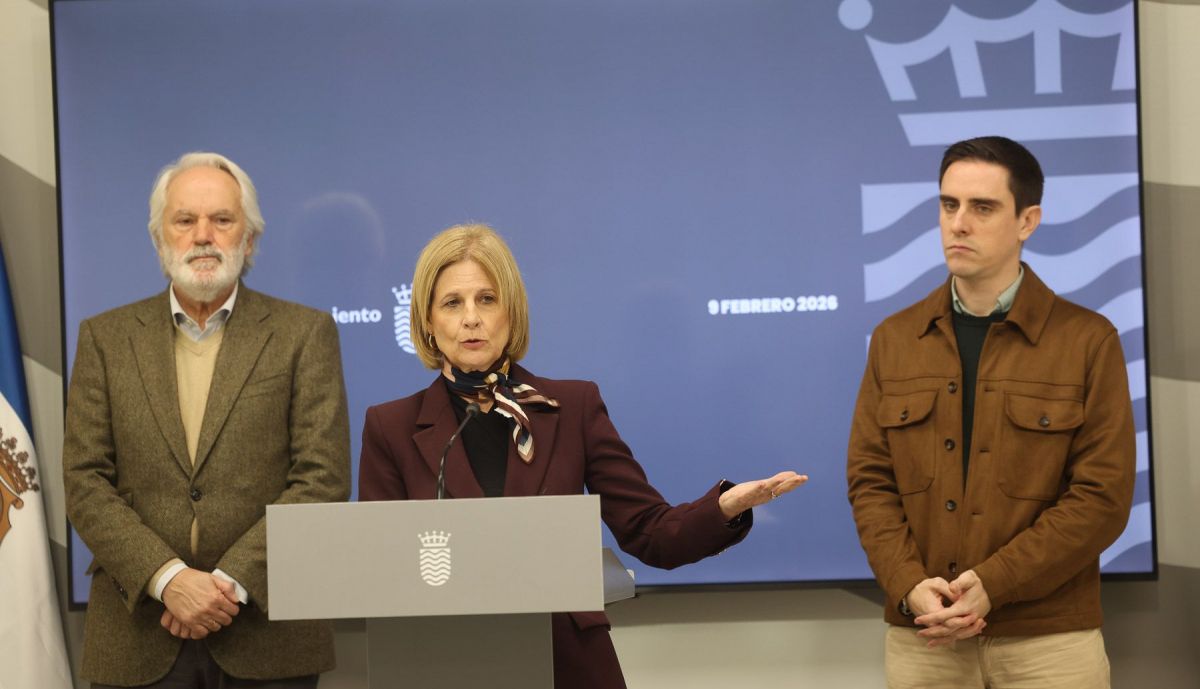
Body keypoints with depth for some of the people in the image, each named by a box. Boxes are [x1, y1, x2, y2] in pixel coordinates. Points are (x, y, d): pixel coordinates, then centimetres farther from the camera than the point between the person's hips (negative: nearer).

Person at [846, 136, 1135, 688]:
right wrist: (910, 587, -12)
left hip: (1049, 641, -2)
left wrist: (991, 585, -16)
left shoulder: (1088, 341, -2)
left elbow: (1103, 496, -8)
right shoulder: (893, 339, 8)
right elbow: (869, 479, 4)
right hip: (921, 637, 2)